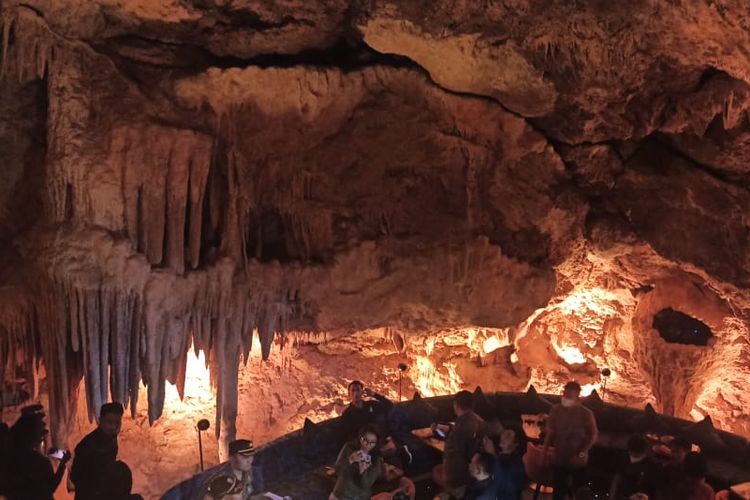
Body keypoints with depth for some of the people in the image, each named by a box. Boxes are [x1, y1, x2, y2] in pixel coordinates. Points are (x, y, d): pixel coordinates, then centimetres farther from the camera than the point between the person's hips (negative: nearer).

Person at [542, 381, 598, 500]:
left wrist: (583, 451, -20)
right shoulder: (556, 410, -7)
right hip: (558, 459, 2)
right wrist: (545, 451, -4)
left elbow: (593, 435, -7)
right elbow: (550, 433, 1)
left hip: (578, 461, -2)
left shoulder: (586, 414, -15)